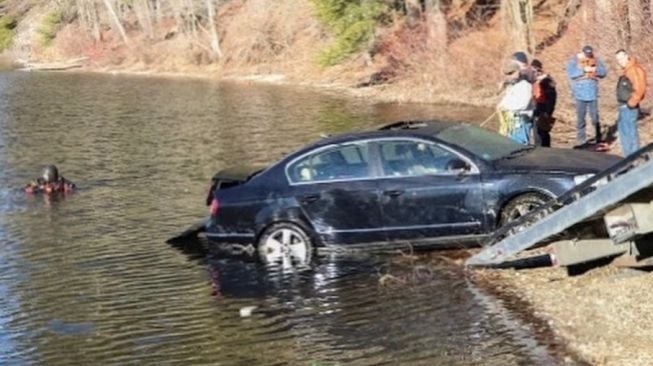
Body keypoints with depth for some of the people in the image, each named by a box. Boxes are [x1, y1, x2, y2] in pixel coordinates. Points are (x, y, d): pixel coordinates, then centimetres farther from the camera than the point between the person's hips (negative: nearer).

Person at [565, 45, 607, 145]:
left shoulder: (596, 61, 5)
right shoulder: (573, 61, -2)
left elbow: (604, 72, -1)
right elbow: (570, 73, -16)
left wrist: (595, 69, -22)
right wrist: (584, 70, -23)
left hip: (593, 94, 1)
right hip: (580, 95, -1)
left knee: (595, 117, 6)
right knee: (580, 118, 3)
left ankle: (598, 138, 19)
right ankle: (580, 140, 11)